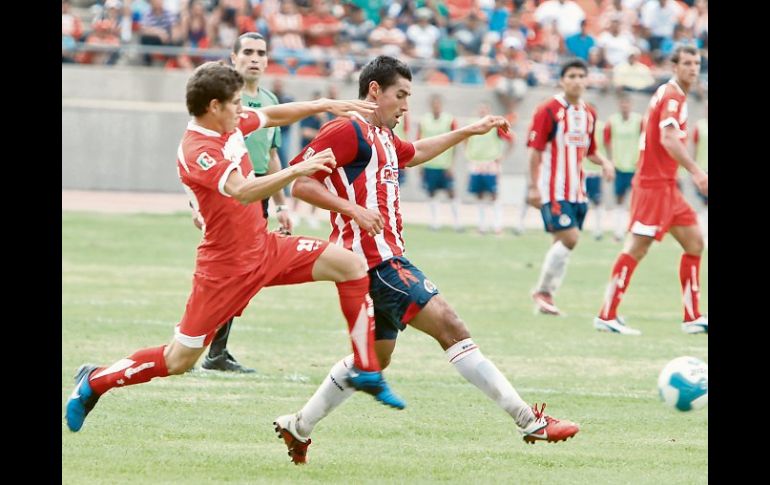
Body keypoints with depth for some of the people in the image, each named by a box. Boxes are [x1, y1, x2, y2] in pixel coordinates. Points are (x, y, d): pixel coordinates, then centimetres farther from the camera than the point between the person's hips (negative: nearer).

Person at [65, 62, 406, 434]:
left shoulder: (232, 125, 1)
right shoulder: (196, 150, -26)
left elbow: (273, 115, 20)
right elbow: (243, 191, -41)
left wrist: (324, 105, 10)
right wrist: (297, 170, -46)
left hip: (265, 249, 8)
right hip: (226, 267, -8)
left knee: (350, 266, -2)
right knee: (179, 360, -1)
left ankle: (365, 370, 6)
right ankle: (95, 382, 21)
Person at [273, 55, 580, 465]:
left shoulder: (382, 137, 22)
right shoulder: (348, 131, -9)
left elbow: (417, 153, 44)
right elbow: (299, 182, -15)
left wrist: (469, 131, 43)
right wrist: (353, 209, -24)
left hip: (385, 258, 11)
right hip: (374, 257, -11)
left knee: (375, 356, 18)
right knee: (448, 324, -17)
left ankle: (298, 427, 26)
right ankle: (528, 420, -23)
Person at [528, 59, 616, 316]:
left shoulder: (589, 113, 11)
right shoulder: (548, 111, -9)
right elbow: (535, 150, -10)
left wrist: (604, 162, 1)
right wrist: (534, 187, -14)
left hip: (577, 190, 7)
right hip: (553, 189, -7)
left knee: (564, 242, 6)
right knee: (569, 237, -15)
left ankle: (546, 294, 15)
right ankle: (543, 290, -1)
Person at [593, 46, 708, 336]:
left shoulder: (672, 95, 16)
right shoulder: (672, 97, -14)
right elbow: (668, 139, -27)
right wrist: (696, 172, -32)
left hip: (665, 185, 10)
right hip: (654, 184, -10)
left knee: (694, 242, 8)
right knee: (637, 247, -9)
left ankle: (693, 318, 9)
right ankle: (607, 316, -6)